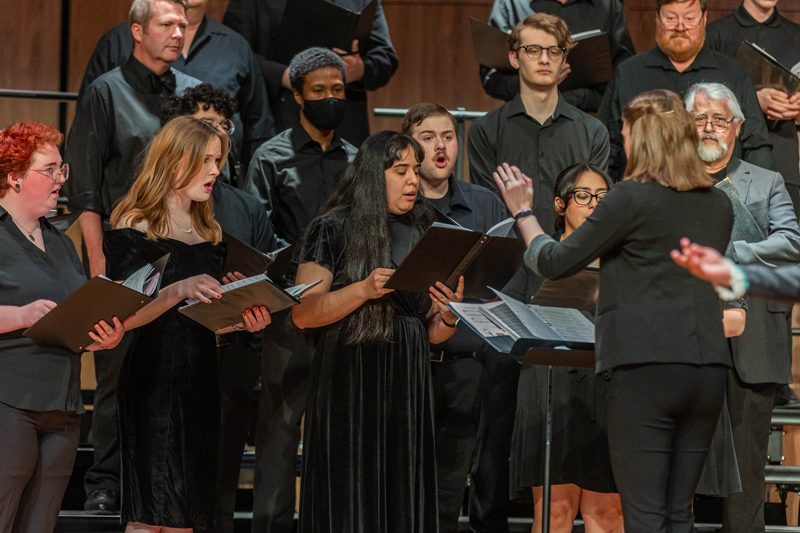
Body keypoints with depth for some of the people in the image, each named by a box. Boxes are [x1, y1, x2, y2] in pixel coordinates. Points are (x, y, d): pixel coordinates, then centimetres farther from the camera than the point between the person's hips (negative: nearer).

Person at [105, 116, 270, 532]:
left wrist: (241, 322, 4)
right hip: (153, 377, -7)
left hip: (201, 378, 7)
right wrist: (179, 290, -27)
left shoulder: (209, 233, 18)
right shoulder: (135, 228, -3)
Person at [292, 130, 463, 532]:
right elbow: (302, 314, -10)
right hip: (349, 388, -5)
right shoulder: (334, 230, -1)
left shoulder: (420, 235, 14)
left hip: (407, 388, 5)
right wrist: (364, 290, -20)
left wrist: (448, 317, -4)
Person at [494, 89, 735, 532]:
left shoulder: (632, 198, -8)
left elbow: (554, 263, -2)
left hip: (646, 367, -6)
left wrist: (523, 212, 15)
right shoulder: (719, 204, 11)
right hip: (708, 368, 6)